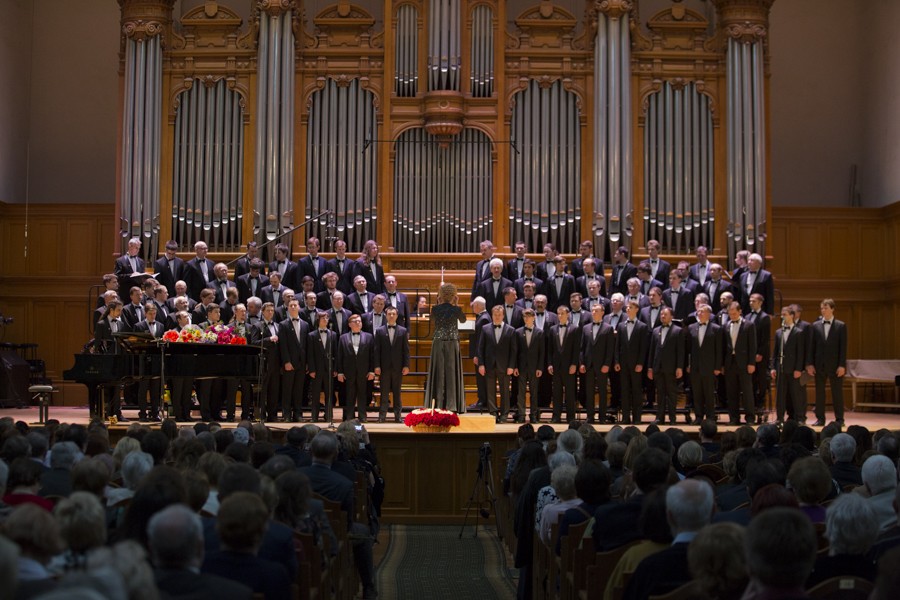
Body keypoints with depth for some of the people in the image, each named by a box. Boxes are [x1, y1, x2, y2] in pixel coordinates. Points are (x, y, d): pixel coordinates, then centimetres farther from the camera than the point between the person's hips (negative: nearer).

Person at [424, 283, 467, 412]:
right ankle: (451, 405, 5)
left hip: (438, 344, 2)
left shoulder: (436, 309, -4)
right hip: (452, 344, -1)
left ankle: (437, 405, 8)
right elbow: (463, 320, 12)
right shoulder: (456, 309, -8)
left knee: (438, 373, 7)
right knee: (451, 373, 4)